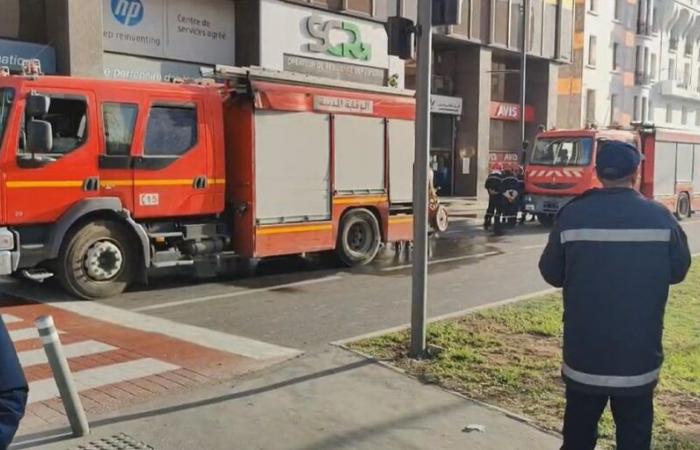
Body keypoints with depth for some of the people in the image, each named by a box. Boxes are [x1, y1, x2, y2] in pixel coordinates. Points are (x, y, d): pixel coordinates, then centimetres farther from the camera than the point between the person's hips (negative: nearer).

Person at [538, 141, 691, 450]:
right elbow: (678, 271, 6)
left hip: (584, 350, 0)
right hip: (639, 352, 0)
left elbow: (551, 273, -1)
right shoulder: (660, 217, -7)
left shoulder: (572, 215, -9)